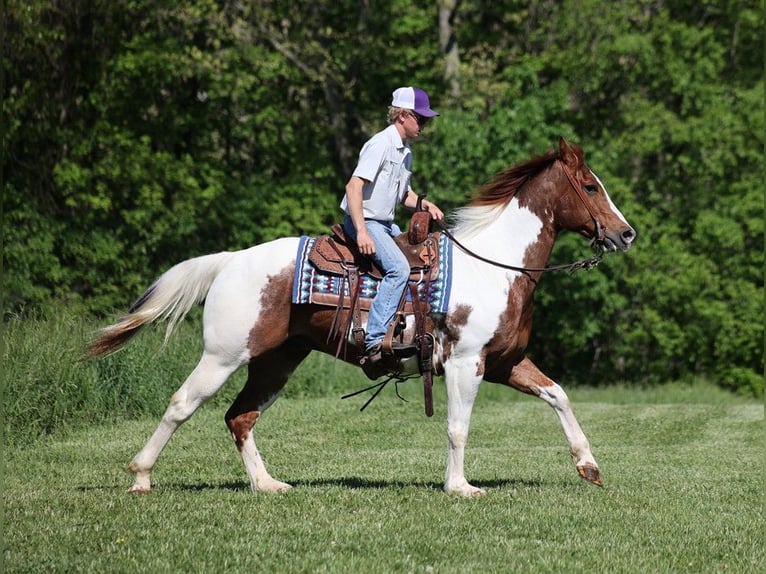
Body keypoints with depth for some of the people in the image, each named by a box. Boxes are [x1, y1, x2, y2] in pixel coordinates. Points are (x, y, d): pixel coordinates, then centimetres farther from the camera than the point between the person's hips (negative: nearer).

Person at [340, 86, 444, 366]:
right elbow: (353, 187, -24)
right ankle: (374, 342, -34)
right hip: (364, 220, -10)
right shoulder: (381, 144, -16)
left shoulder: (405, 152, 14)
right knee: (399, 268, -28)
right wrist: (362, 233, -31)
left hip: (386, 223, 10)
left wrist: (425, 204, 5)